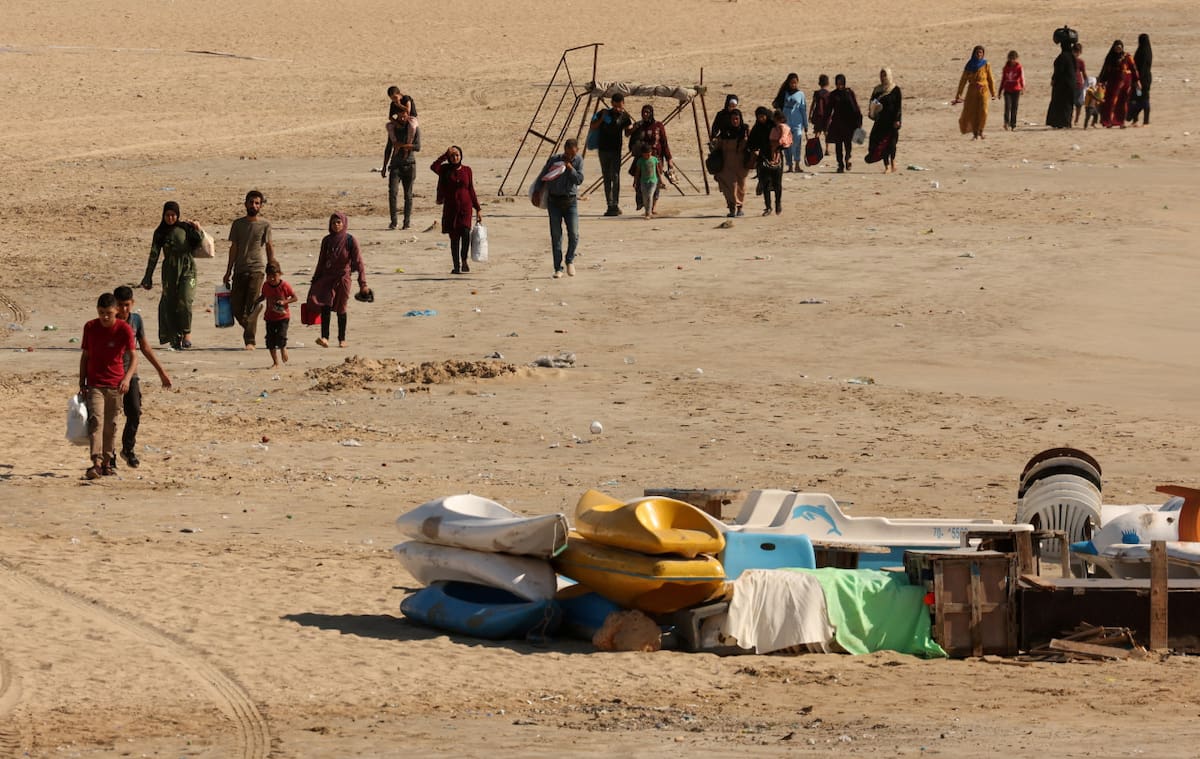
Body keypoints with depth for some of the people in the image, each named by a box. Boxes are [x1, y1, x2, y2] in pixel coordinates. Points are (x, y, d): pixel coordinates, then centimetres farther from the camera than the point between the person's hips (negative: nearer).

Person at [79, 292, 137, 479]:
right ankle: (96, 462, -25)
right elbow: (85, 356, 8)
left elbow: (133, 357, -11)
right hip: (94, 384, 0)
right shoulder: (90, 327, 0)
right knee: (96, 420, -15)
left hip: (116, 385, 0)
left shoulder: (124, 329, -7)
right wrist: (82, 383, 6)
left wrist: (127, 377, -28)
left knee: (111, 425, 7)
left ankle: (107, 462, 20)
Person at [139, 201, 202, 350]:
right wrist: (148, 277, 5)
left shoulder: (186, 228, 2)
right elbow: (154, 255, 7)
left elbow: (197, 246, 11)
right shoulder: (160, 233, 6)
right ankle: (175, 337, 7)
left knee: (184, 301, -18)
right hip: (170, 271, 2)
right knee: (169, 303, -1)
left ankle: (187, 332, -3)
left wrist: (198, 231, -5)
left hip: (187, 269, -2)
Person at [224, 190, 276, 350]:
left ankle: (249, 340, -12)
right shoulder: (237, 224, 11)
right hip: (240, 269, 4)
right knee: (236, 305, 1)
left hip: (257, 269, -4)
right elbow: (234, 248, 14)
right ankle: (249, 331, 24)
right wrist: (228, 272, 12)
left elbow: (269, 247, 2)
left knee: (252, 307, -11)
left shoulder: (265, 225, 3)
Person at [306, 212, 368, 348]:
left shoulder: (350, 240, -5)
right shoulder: (327, 240, 6)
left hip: (343, 277, -2)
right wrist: (314, 281, 17)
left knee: (341, 309, 5)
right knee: (325, 306, -15)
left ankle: (342, 339, 20)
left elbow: (358, 262, -6)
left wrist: (363, 284, -12)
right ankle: (324, 338, -20)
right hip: (327, 276, 2)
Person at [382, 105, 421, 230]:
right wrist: (384, 167, 16)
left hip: (409, 164, -2)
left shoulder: (414, 127, -2)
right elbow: (388, 148, 16)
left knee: (408, 194, 1)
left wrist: (402, 145, -21)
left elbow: (418, 147, -10)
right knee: (392, 192, -13)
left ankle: (407, 222, 7)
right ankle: (393, 221, -11)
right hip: (395, 164, 2)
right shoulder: (392, 127, 8)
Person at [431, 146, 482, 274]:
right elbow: (434, 167, -19)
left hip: (465, 207, 0)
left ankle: (465, 259, -1)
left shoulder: (467, 170, 7)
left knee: (465, 232, -20)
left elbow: (471, 191, 11)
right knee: (454, 237, 3)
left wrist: (478, 209, 10)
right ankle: (456, 265, 11)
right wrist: (445, 155, -14)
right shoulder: (445, 170, 4)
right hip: (450, 208, 0)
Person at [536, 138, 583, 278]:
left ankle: (570, 261, 16)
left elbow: (579, 180, -10)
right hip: (554, 201, -1)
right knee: (556, 236, -1)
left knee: (574, 234, -9)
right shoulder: (554, 160, -4)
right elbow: (542, 177, 7)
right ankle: (558, 269, 4)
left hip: (570, 201, 1)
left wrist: (570, 168, -20)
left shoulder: (578, 161, -1)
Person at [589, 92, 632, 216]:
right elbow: (592, 127, 0)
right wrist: (602, 118, -15)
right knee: (607, 178, 6)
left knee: (615, 177, -12)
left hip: (616, 150, -2)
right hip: (603, 149, 2)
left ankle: (615, 205, -13)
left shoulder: (624, 116, -1)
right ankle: (610, 206, 11)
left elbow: (627, 133, 8)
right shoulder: (604, 113, -3)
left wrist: (632, 128, -14)